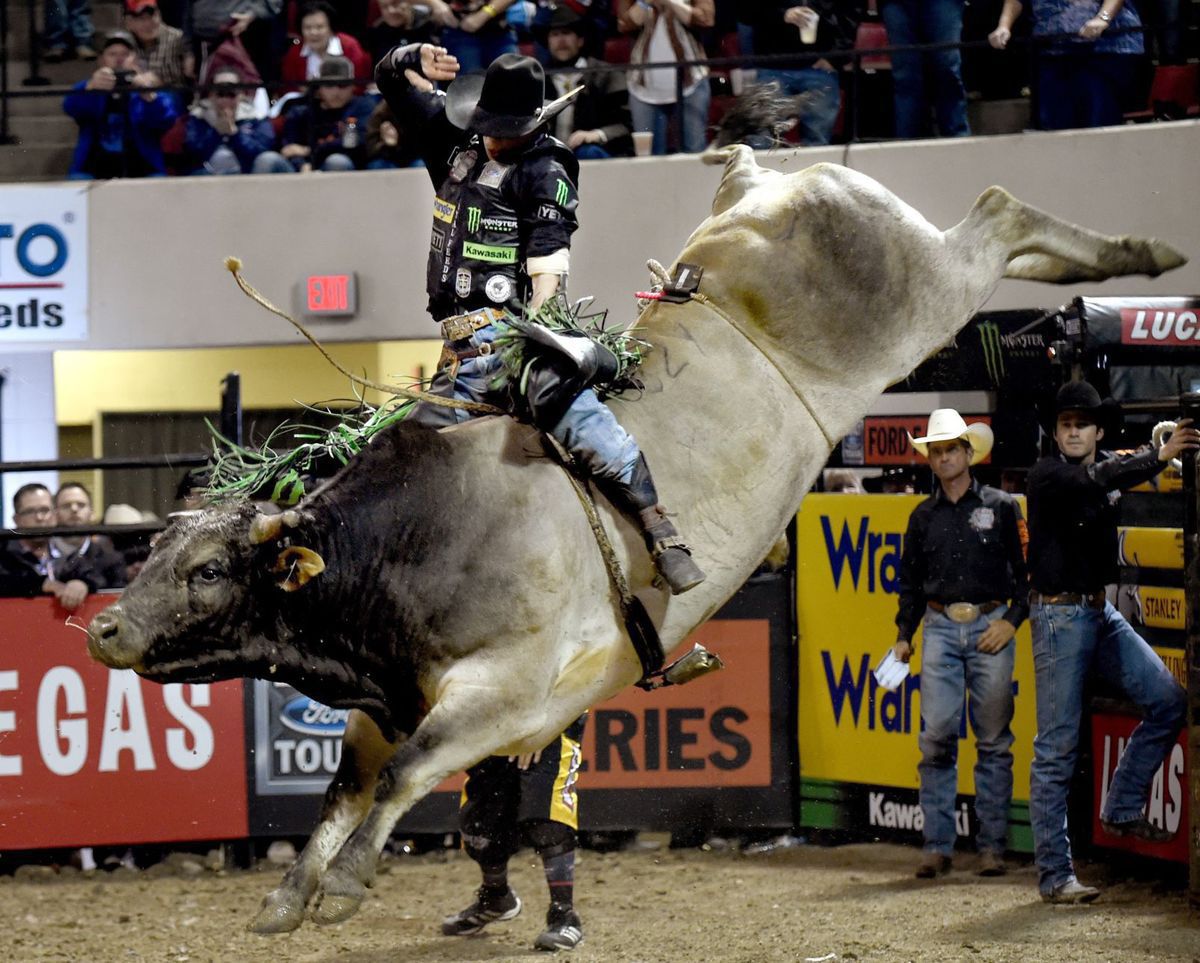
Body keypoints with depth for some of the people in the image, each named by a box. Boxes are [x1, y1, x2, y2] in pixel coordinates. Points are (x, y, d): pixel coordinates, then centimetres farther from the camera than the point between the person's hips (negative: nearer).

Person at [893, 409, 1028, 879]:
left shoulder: (1001, 507, 5)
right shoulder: (923, 516, 13)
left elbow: (1026, 570, 5)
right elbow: (910, 580, 20)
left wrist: (1012, 621, -6)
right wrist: (904, 635, 12)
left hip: (990, 626, -2)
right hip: (941, 628, 2)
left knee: (994, 740, 0)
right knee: (937, 737, -6)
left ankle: (992, 845, 3)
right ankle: (937, 845, -3)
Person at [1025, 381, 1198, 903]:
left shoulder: (1106, 472, 13)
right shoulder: (1047, 476, -11)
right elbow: (1095, 480, -27)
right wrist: (1157, 456, -35)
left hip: (1102, 612, 7)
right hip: (1059, 615, -7)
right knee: (1057, 747, -5)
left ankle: (1122, 810, 15)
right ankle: (1054, 875, -3)